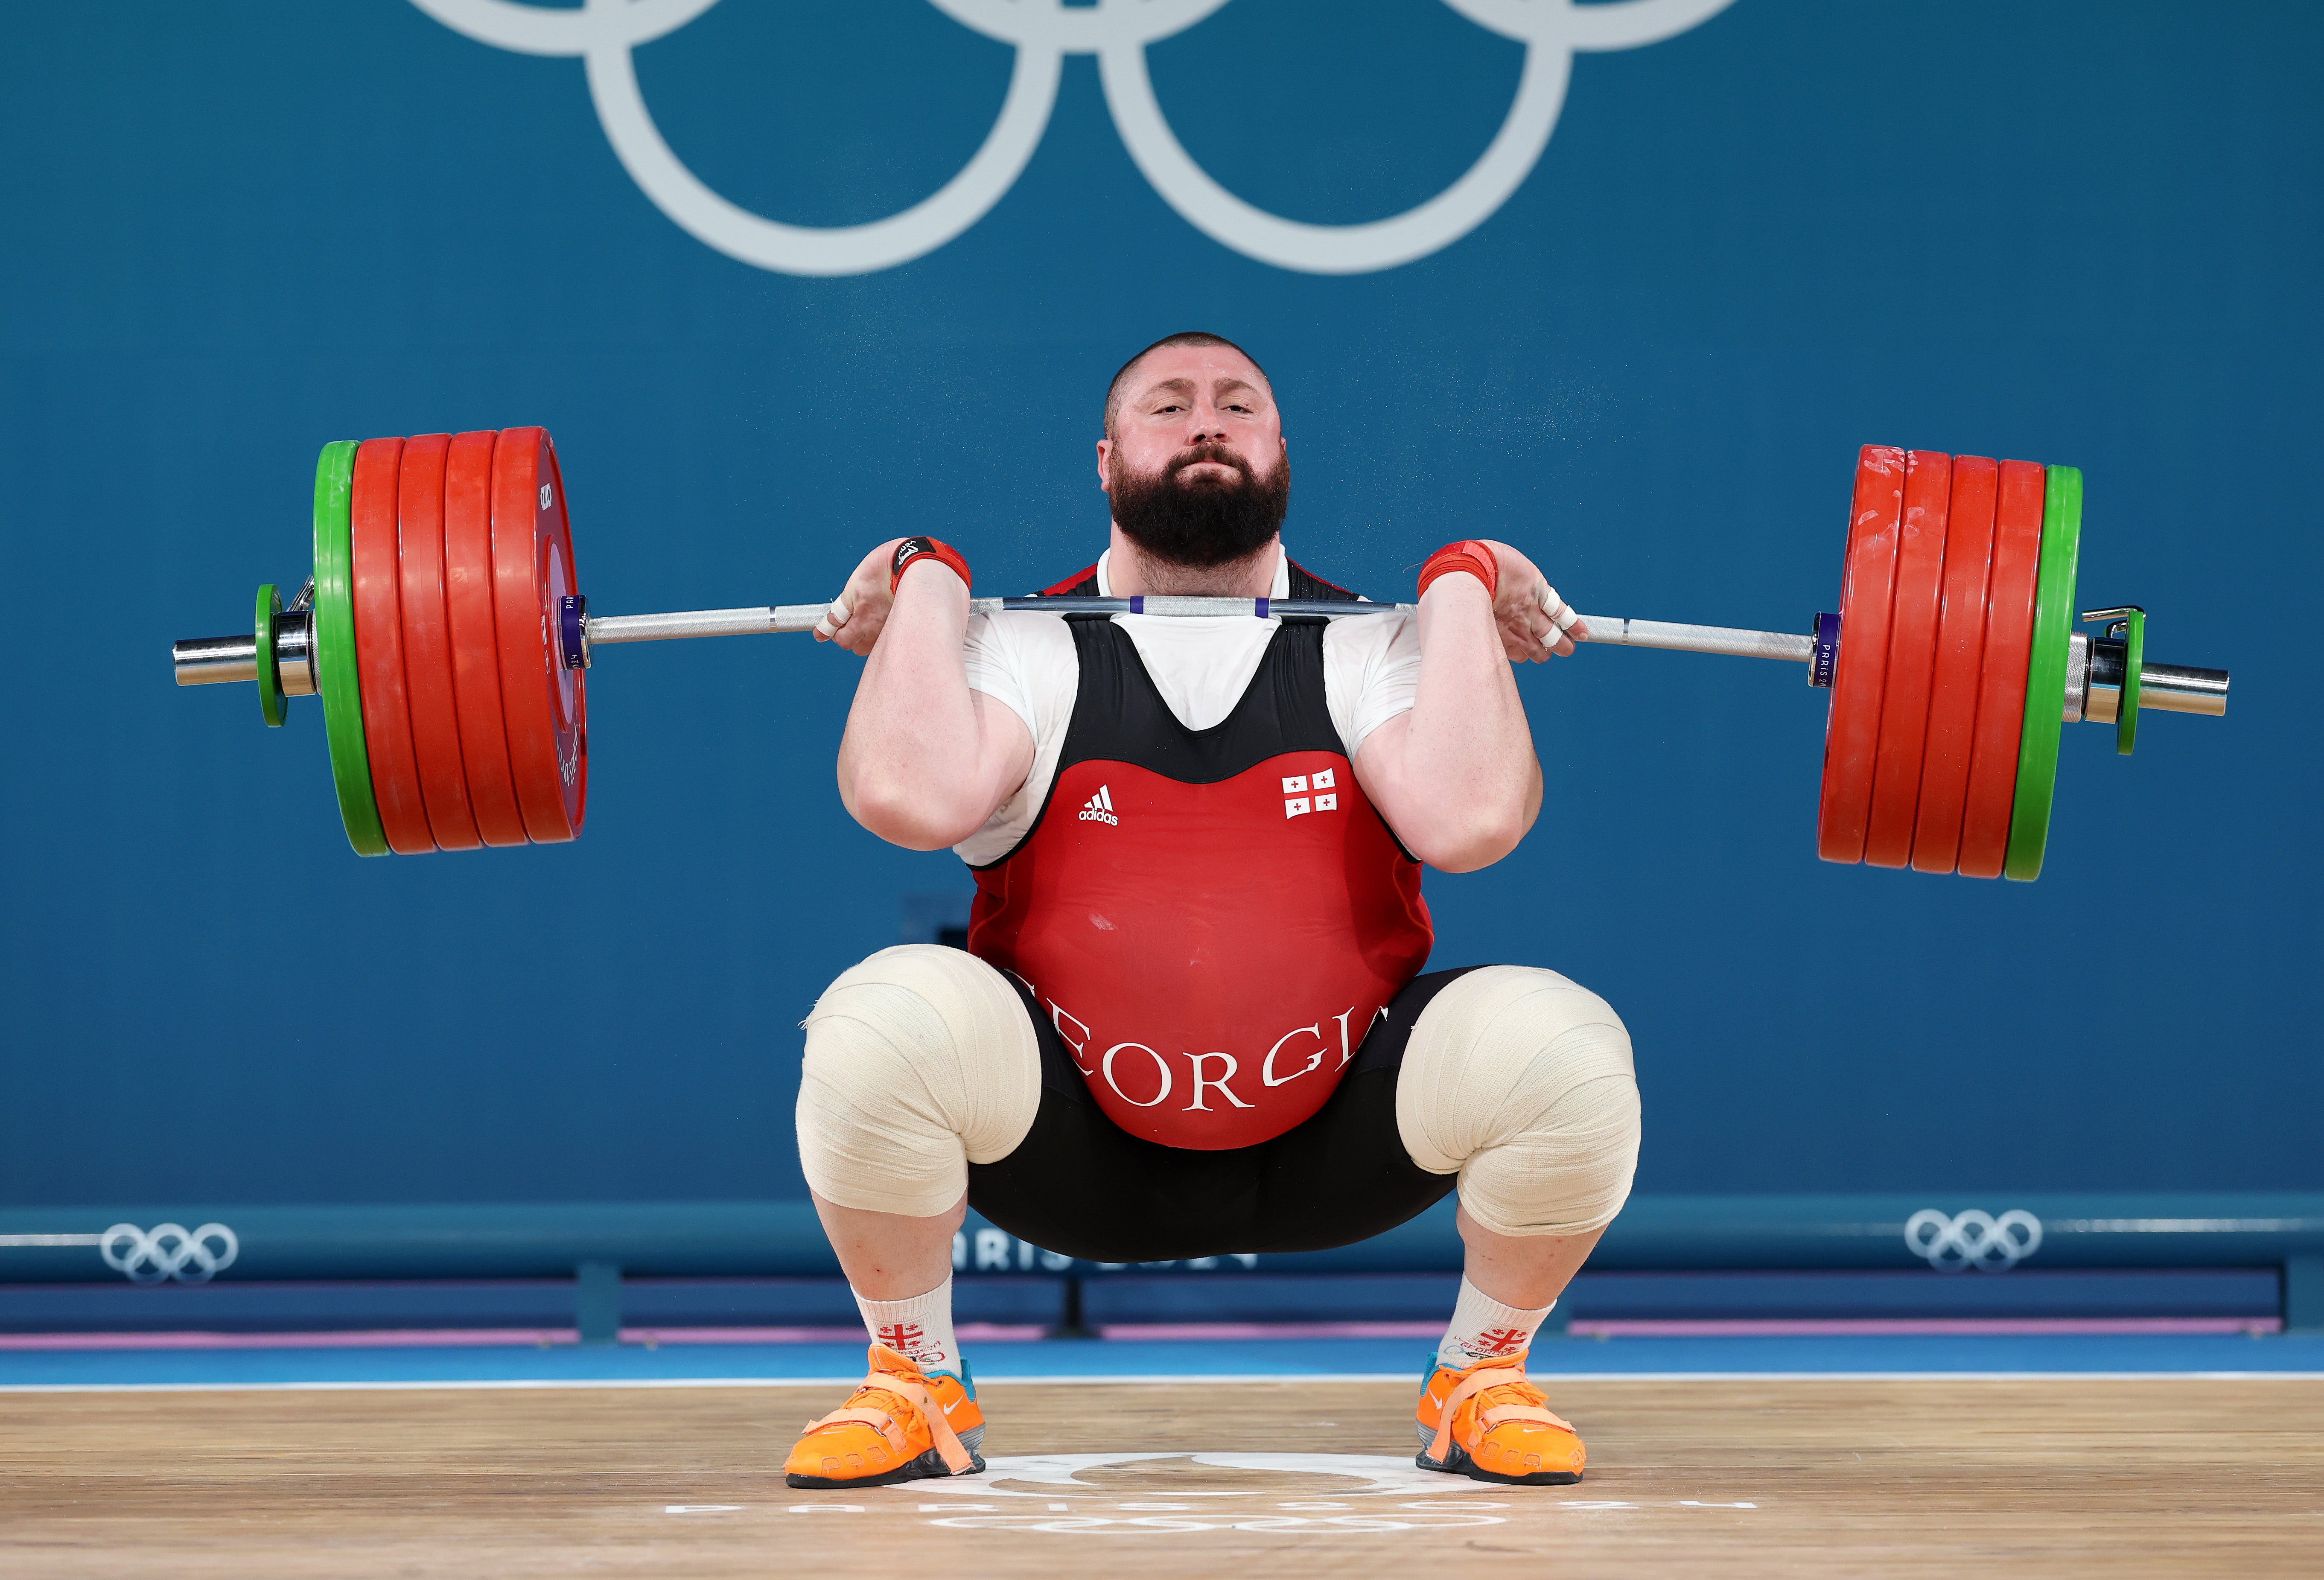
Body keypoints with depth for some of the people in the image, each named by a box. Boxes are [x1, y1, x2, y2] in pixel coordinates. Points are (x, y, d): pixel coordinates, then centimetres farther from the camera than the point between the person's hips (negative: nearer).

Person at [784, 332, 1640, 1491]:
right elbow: (910, 798, -21)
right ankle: (913, 1385, -2)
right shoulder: (1030, 650, 0)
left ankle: (1481, 1380, 4)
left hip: (1332, 1161, 1)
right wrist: (926, 586, -8)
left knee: (1563, 1048, -26)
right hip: (1074, 1161, -1)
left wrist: (1461, 592, -8)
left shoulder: (1369, 650, 3)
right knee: (879, 1024, -30)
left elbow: (1469, 817, -17)